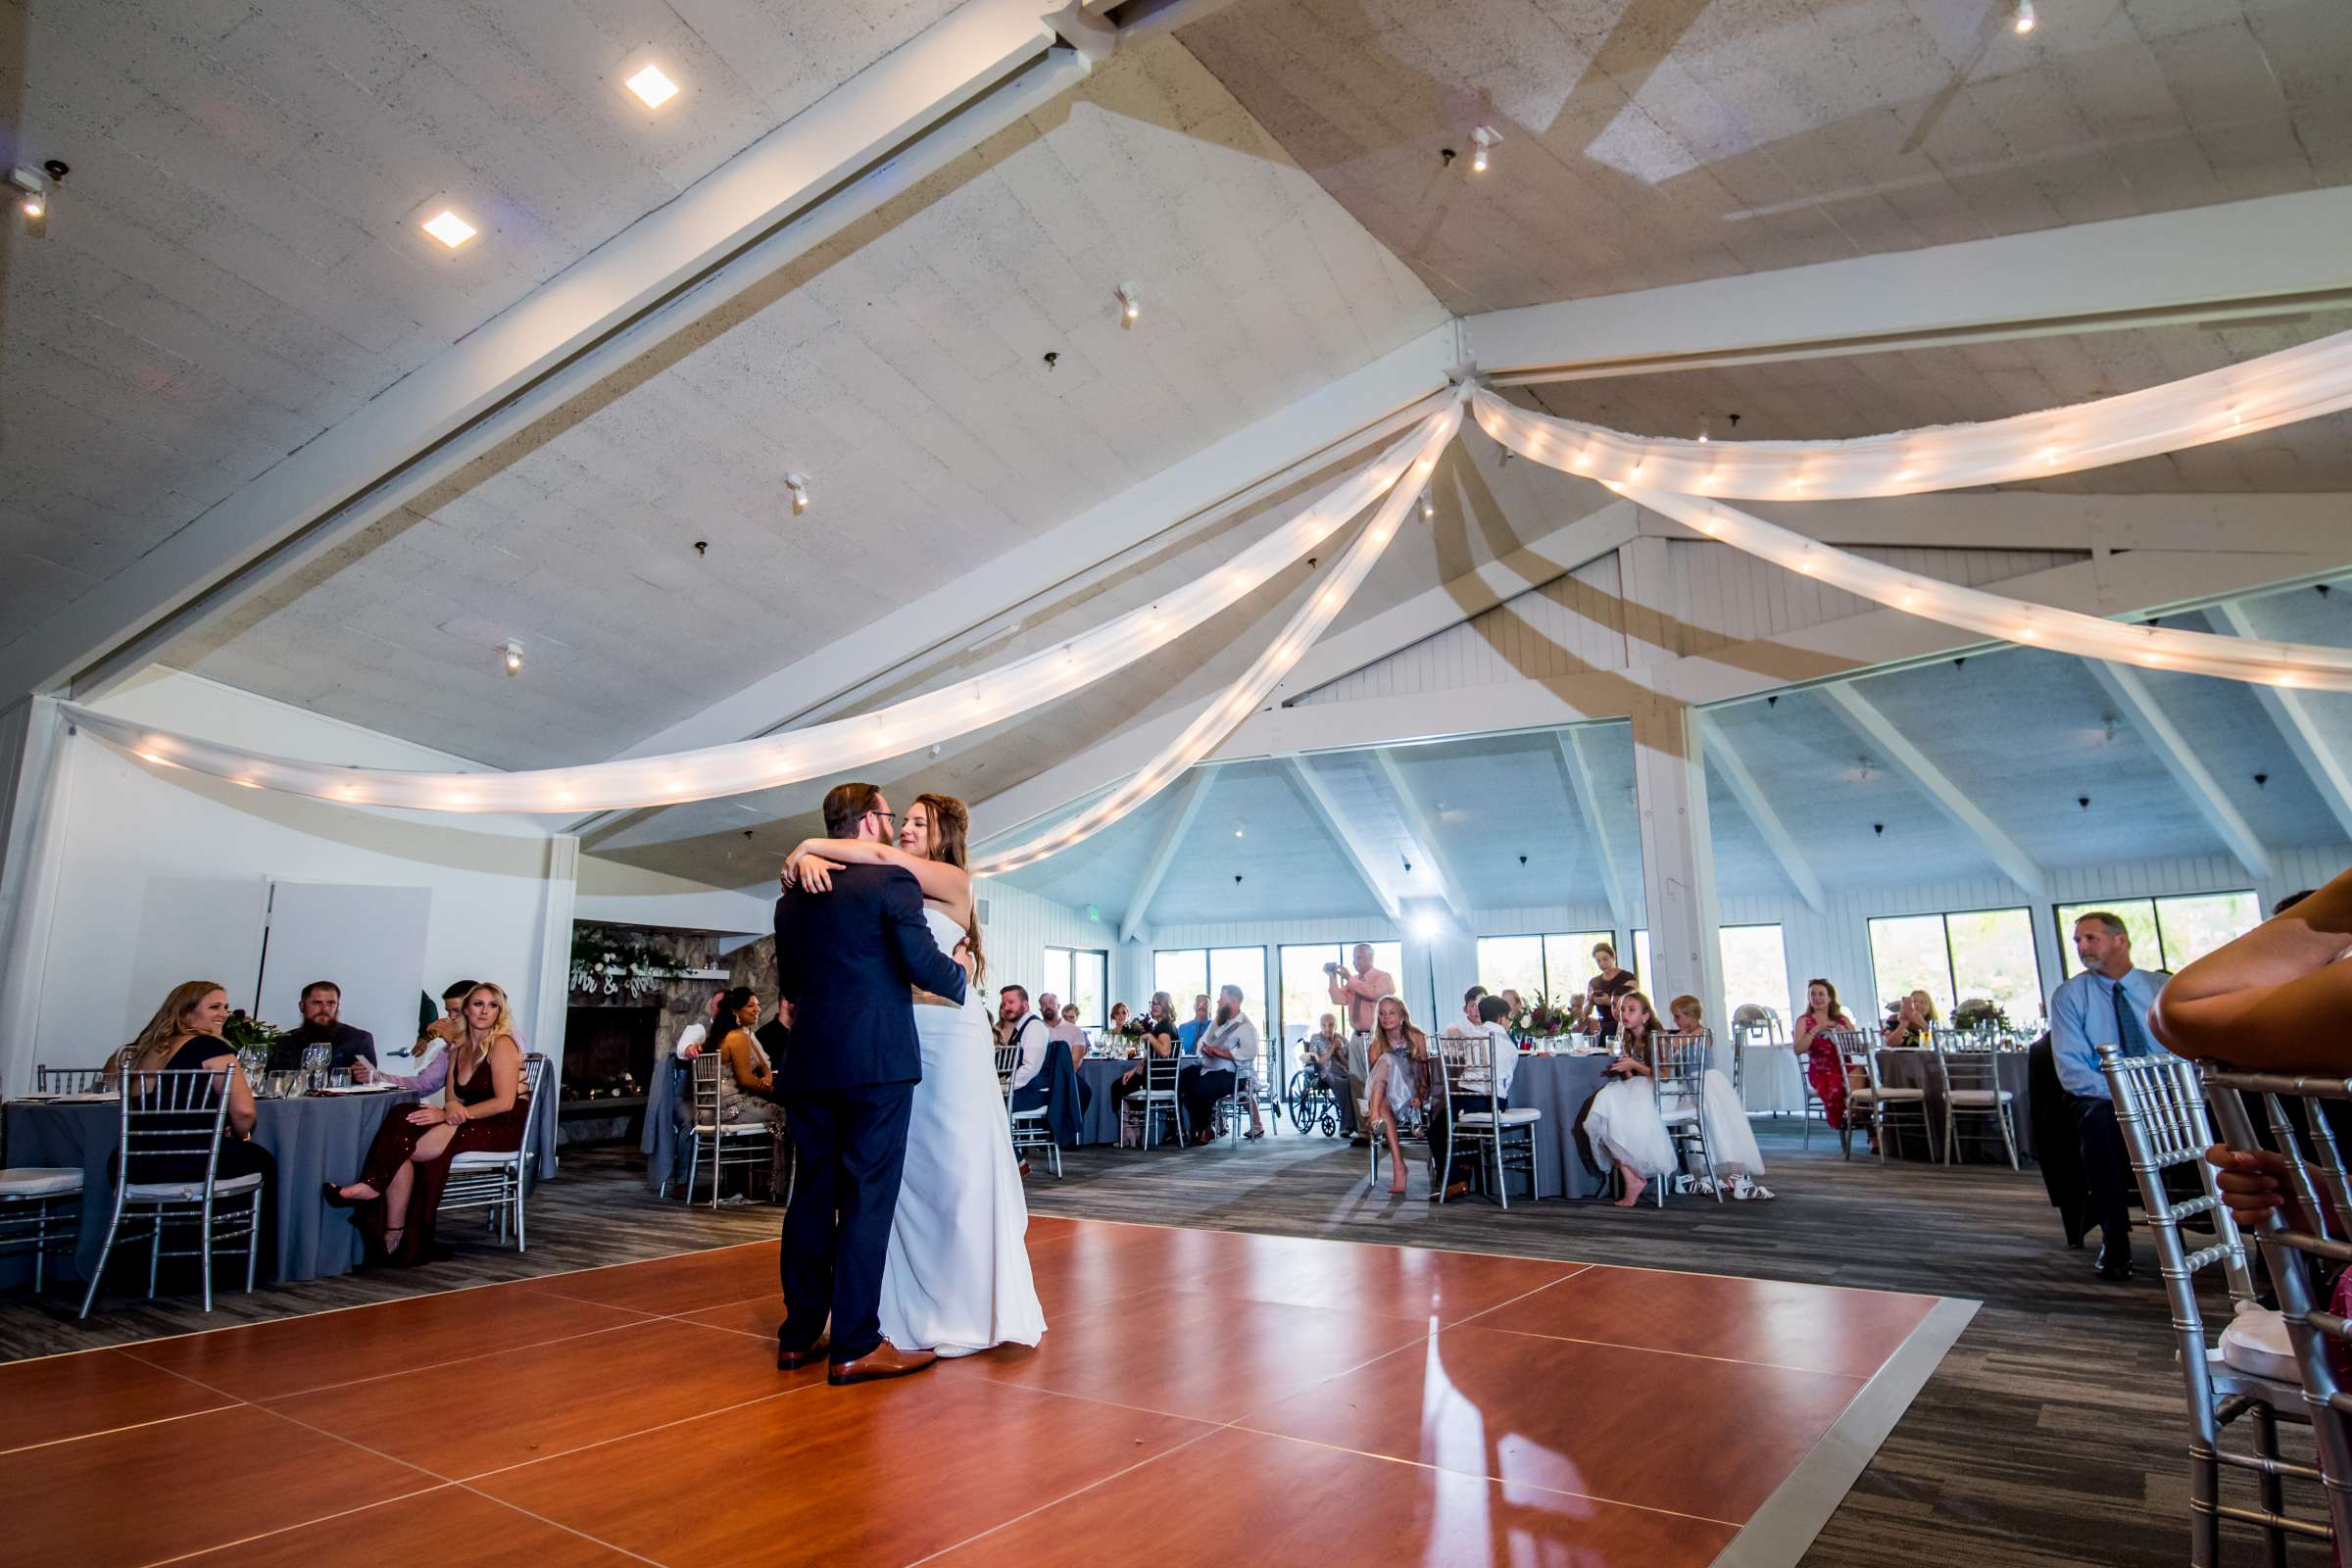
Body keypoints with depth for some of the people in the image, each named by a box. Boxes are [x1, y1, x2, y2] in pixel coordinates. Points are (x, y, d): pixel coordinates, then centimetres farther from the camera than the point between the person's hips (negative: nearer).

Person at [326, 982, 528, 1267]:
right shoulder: (458, 1048, 18)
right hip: (470, 1125, 7)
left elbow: (505, 1102, -14)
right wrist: (451, 1108, -13)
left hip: (503, 1127, -7)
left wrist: (453, 1113, -18)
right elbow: (451, 1098, 12)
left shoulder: (501, 1045, -6)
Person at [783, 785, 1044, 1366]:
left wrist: (810, 848, -10)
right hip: (898, 1039, 5)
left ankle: (973, 1303, 14)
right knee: (906, 1170, 7)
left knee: (960, 1166, 1)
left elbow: (879, 854, -14)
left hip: (950, 1040, -5)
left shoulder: (955, 881, -3)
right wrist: (809, 858, -14)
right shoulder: (896, 882, 13)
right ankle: (916, 1304, 18)